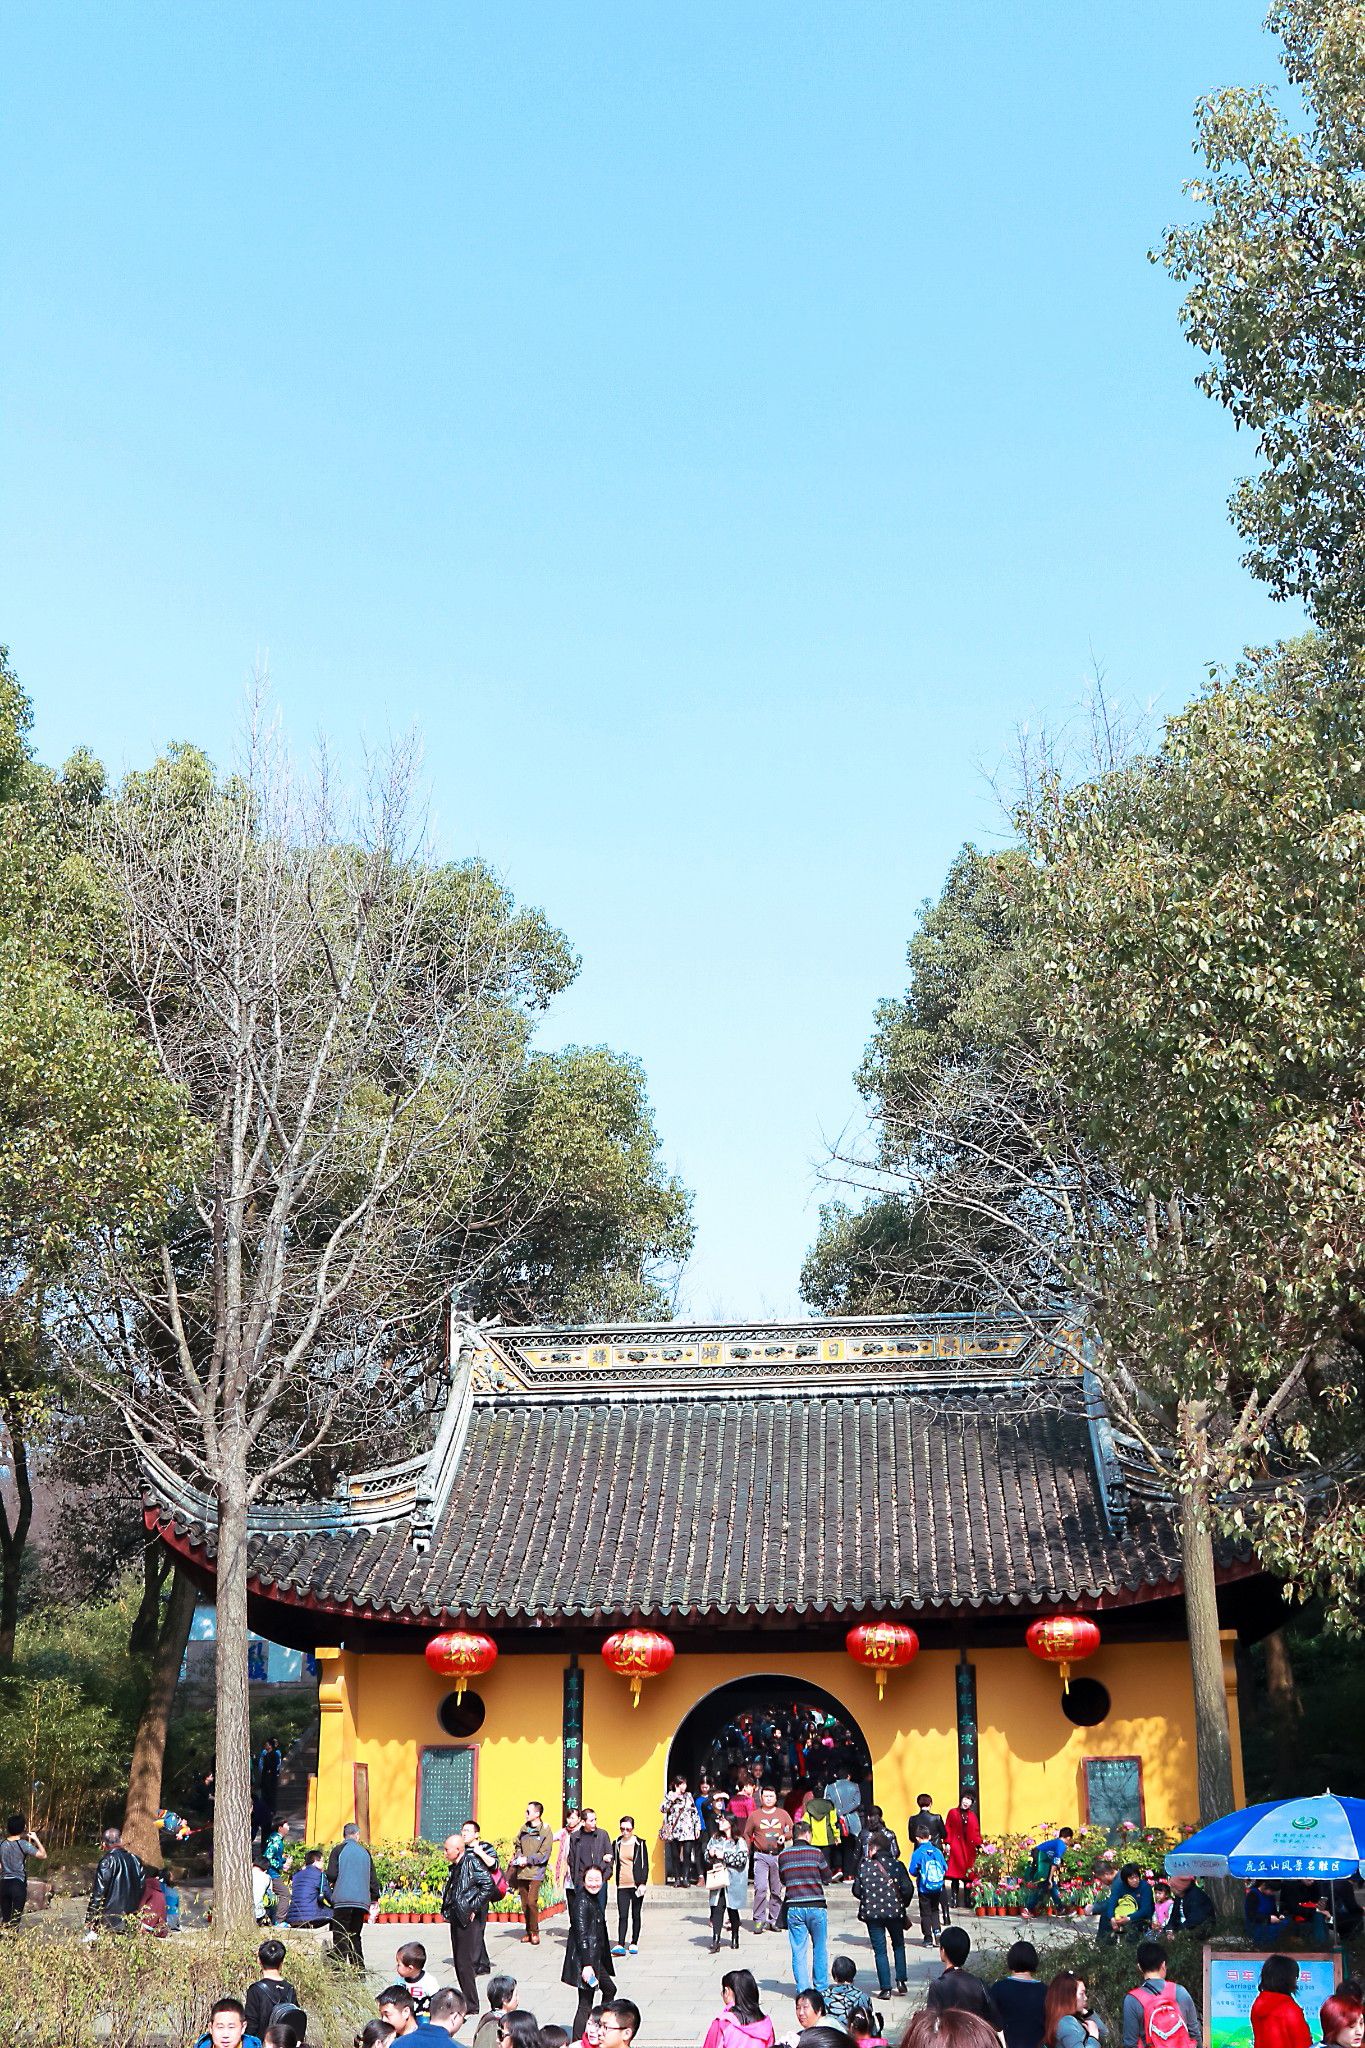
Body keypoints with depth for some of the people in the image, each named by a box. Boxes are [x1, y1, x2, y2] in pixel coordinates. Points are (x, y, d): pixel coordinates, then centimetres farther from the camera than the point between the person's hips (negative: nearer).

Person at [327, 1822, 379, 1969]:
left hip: (343, 1900, -4)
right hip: (362, 1901, 4)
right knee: (354, 1936, 15)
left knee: (340, 1936, -2)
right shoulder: (365, 1852, 12)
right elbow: (373, 1878, 13)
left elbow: (331, 1875, -7)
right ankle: (359, 1969, 10)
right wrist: (374, 1899, 20)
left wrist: (332, 1883, 16)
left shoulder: (339, 1849, 0)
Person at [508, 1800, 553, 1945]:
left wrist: (527, 1859, -14)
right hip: (521, 1872, 6)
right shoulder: (524, 1828, 10)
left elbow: (544, 1855, -10)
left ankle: (535, 1932, 1)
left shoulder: (545, 1832, -7)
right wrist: (517, 1857, 1)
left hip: (535, 1872, -5)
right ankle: (528, 1931, 21)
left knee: (532, 1902, -13)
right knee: (524, 1903, 9)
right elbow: (517, 1845, 20)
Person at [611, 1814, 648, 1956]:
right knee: (622, 1916, -7)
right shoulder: (616, 1844, 7)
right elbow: (611, 1862, 16)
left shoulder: (639, 1844, 0)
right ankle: (620, 1945, -11)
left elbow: (645, 1865, 0)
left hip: (636, 1885, -1)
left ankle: (634, 1943, 16)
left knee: (635, 1915, 7)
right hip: (622, 1886, 1)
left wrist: (643, 1883, -8)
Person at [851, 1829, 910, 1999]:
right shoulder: (897, 1864, -5)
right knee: (899, 1945, 22)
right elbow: (908, 1889, -9)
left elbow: (857, 1891, -3)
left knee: (880, 1950, 8)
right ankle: (901, 1980, 12)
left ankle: (885, 1988, 4)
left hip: (872, 1913, -1)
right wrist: (902, 1904, 10)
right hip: (895, 1912, 1)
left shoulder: (864, 1865, -6)